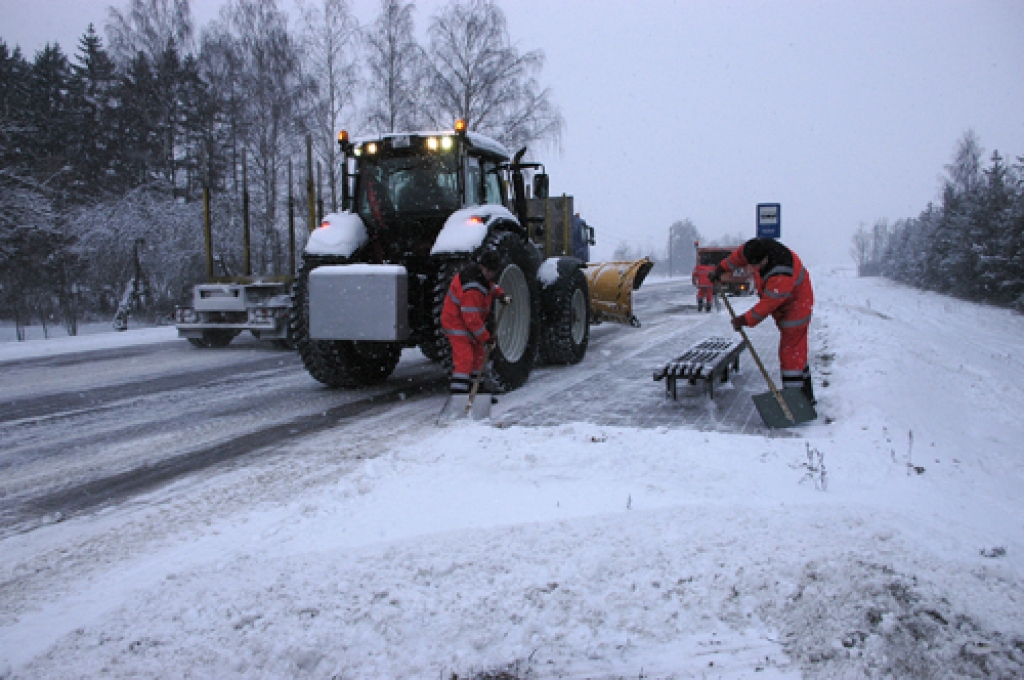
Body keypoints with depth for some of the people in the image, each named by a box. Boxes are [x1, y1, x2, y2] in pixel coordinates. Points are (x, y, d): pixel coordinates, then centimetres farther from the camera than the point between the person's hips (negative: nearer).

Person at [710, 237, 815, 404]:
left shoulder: (781, 275, -37)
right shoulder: (761, 246, -13)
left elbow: (768, 304, -30)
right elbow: (739, 256, 8)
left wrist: (745, 320, -22)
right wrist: (721, 268, 13)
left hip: (795, 308, -9)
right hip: (784, 308, 9)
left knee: (790, 353, -10)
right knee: (797, 351, 14)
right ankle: (806, 395, 24)